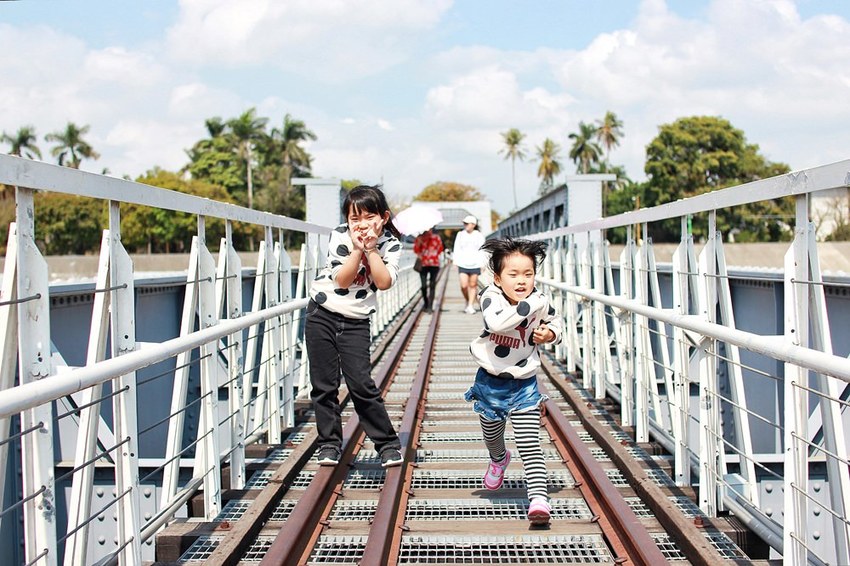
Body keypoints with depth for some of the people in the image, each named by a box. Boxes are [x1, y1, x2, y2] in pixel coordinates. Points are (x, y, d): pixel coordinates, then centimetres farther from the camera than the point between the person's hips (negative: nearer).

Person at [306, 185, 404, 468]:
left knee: (361, 384, -9)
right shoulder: (340, 236, -7)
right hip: (322, 316, 1)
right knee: (324, 385, 4)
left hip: (355, 322, -1)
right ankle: (329, 444, 17)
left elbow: (384, 282, -17)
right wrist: (358, 249, -21)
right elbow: (342, 280, -13)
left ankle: (388, 443, 4)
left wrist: (371, 249, -19)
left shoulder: (390, 244, -4)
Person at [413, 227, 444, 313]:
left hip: (434, 264, 0)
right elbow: (416, 250, 2)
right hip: (423, 264, 0)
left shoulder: (437, 238, 6)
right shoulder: (419, 238, 4)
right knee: (423, 286, -1)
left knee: (432, 285, -8)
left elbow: (440, 249, 15)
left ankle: (430, 306, -8)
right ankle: (426, 305, 17)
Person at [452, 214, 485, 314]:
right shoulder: (460, 234, 5)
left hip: (475, 264, 0)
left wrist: (483, 264, 0)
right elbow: (456, 249, 9)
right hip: (463, 264, 1)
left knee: (473, 285, 2)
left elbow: (482, 251, 5)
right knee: (464, 286, -6)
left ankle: (471, 306, 10)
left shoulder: (479, 236, 2)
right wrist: (456, 262, 3)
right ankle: (467, 301, 19)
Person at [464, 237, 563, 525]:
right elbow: (497, 322, -44)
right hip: (490, 380, 1)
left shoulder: (541, 302, -11)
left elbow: (555, 321, 12)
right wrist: (530, 304, -42)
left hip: (523, 384, -1)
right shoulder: (491, 296, -21)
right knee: (491, 433, 25)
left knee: (530, 444, -11)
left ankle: (539, 497, -12)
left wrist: (550, 333, -10)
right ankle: (498, 460, 58)